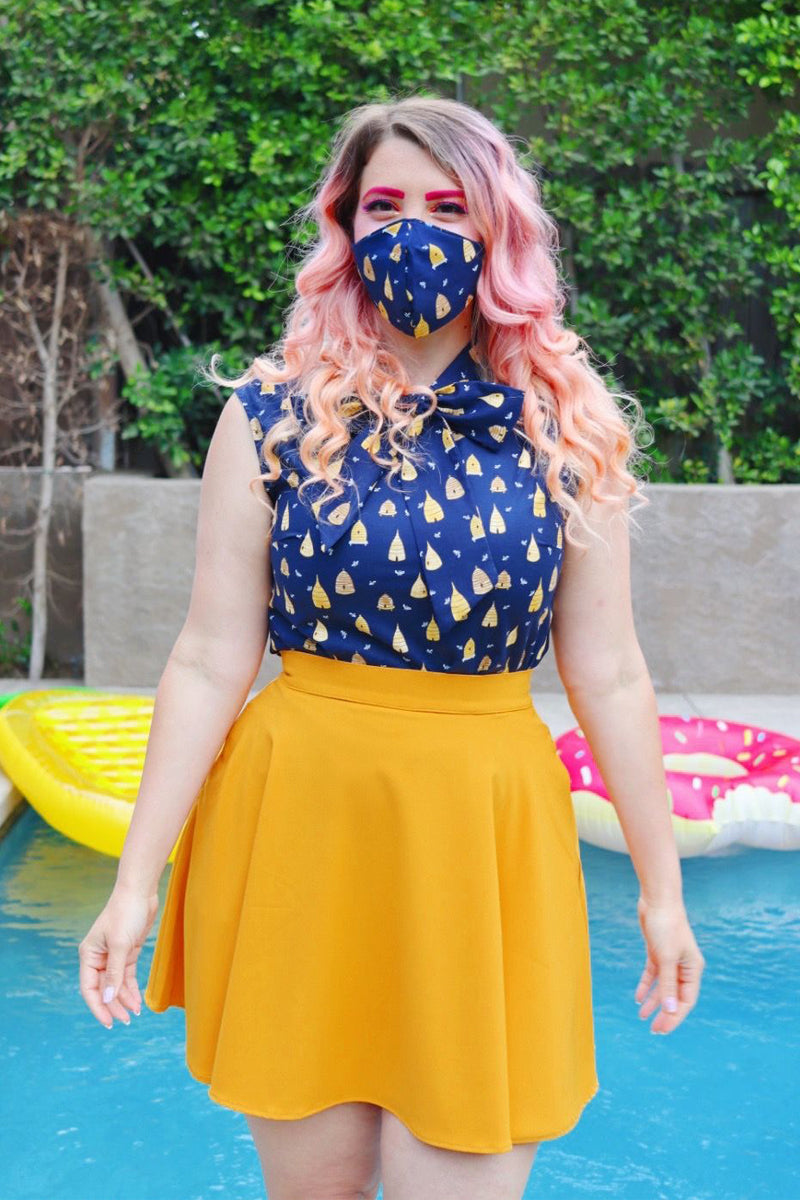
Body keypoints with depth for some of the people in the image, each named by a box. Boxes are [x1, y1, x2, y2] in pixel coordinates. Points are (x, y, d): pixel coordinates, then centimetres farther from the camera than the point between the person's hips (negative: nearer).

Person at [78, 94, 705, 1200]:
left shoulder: (568, 433, 0)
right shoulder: (273, 416, -2)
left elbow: (609, 677, 3)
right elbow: (209, 663, -2)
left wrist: (661, 889, 7)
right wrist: (138, 878, -3)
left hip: (483, 838, 0)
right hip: (295, 827, 0)